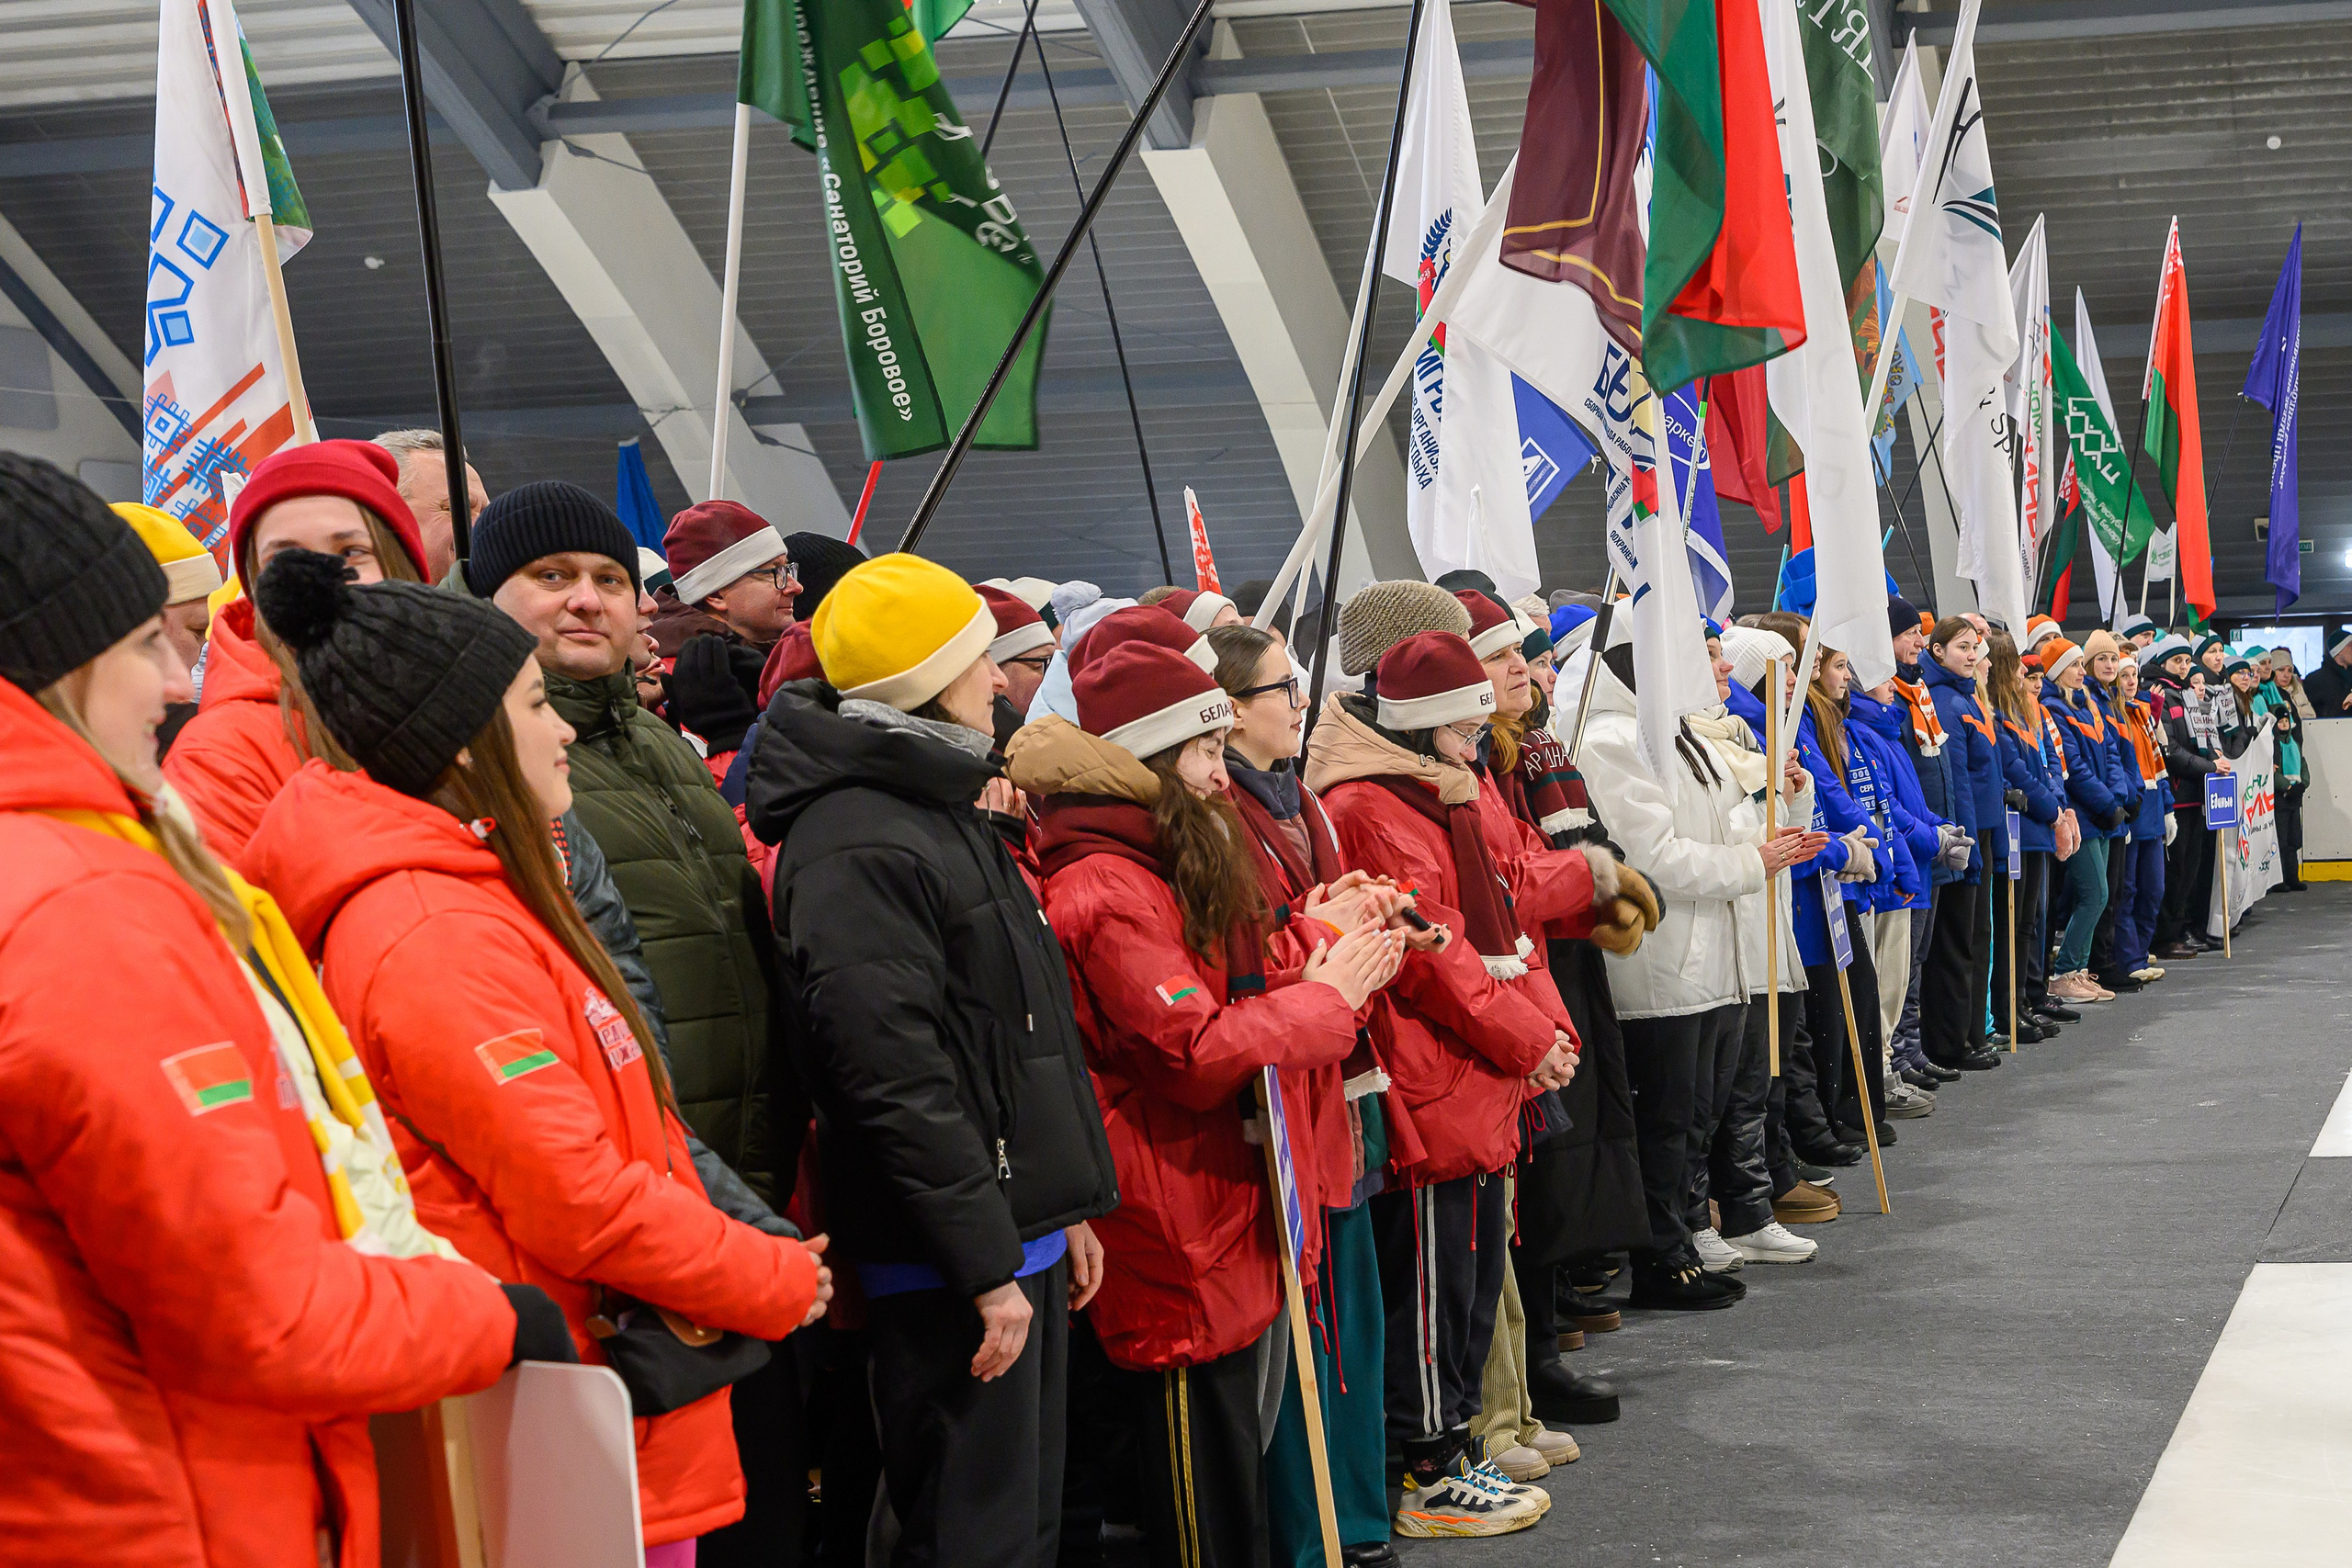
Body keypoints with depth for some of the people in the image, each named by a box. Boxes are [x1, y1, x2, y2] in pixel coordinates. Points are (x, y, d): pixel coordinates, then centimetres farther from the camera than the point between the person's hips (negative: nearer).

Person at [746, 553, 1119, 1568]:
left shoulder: (943, 813, 17)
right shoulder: (855, 847, -17)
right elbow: (898, 1079, -23)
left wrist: (1065, 1207, 21)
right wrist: (987, 1264, -21)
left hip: (1018, 1231, 10)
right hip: (948, 1262, -10)